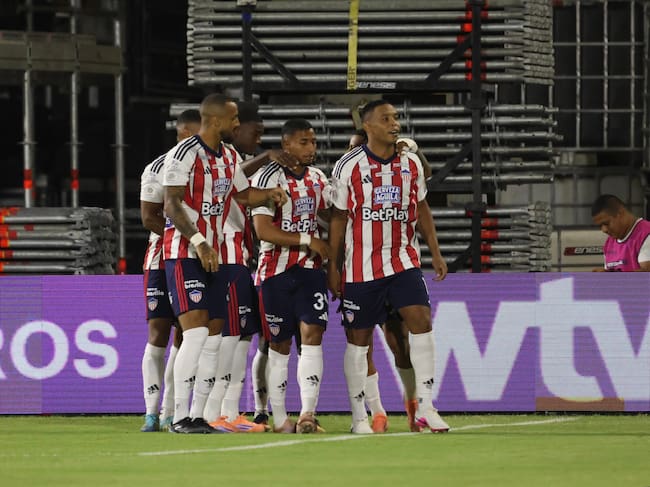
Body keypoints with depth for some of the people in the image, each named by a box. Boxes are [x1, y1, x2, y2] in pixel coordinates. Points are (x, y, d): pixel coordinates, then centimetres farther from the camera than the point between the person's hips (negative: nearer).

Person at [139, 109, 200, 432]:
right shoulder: (159, 169, -6)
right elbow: (150, 218, -11)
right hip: (164, 258, -5)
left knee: (185, 336, 4)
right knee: (158, 332, -8)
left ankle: (170, 414, 8)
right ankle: (152, 413, -7)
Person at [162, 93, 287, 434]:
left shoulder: (229, 157, 13)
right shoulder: (184, 154, -13)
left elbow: (243, 194, 26)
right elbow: (172, 205, -19)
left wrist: (269, 195, 6)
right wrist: (198, 242, -28)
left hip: (212, 256, 9)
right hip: (184, 254, -9)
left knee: (213, 338, 6)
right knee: (196, 332, -17)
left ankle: (197, 416, 12)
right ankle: (180, 418, -14)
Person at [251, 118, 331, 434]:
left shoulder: (318, 179, 12)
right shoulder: (268, 178, -10)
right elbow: (263, 230, -17)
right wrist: (307, 240, -16)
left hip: (310, 269, 5)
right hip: (276, 271, -5)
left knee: (312, 333, -11)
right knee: (279, 344, 1)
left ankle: (307, 413, -17)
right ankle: (279, 419, 9)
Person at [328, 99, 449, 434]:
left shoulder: (411, 164, 5)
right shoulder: (349, 167, -6)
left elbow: (421, 210, 15)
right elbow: (338, 218, -1)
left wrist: (435, 253, 10)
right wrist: (333, 267, -1)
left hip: (403, 261, 3)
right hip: (361, 266, -3)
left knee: (421, 320, -12)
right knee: (359, 338, 3)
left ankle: (425, 409, -9)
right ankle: (359, 416, 13)